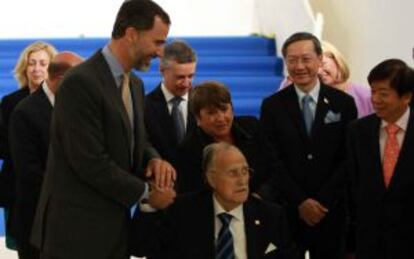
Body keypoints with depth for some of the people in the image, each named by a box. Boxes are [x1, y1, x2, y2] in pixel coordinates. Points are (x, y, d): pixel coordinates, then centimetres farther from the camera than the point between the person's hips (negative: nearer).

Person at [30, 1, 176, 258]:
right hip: (77, 230, -8)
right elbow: (90, 163, -21)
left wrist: (153, 159, -3)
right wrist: (146, 192, -11)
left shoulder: (134, 84, 11)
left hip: (114, 226, 8)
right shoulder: (81, 83, -17)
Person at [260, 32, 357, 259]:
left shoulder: (343, 103, 2)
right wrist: (300, 202, -10)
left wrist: (324, 201, -8)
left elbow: (348, 158, 0)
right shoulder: (272, 106, 1)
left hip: (331, 210, 0)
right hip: (286, 211, 0)